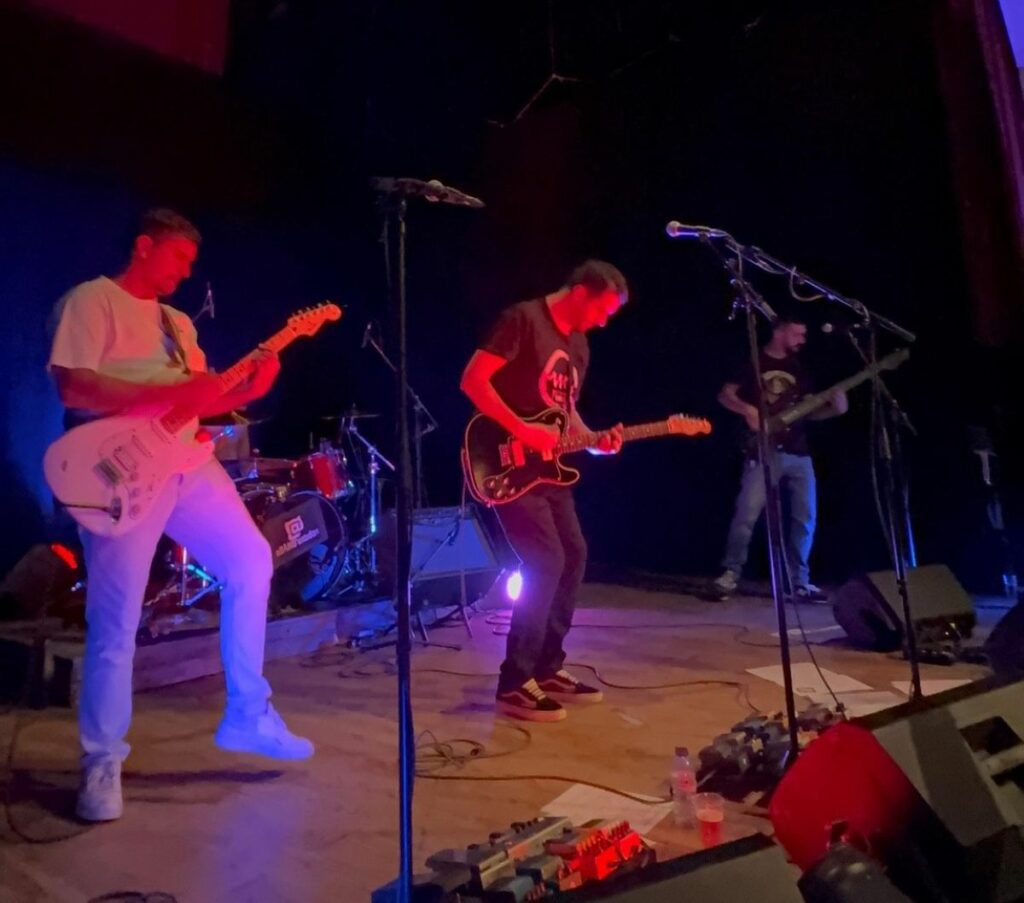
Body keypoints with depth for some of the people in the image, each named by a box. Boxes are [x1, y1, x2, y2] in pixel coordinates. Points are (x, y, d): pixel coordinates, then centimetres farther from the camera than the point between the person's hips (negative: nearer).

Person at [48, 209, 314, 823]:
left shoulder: (177, 323, 22)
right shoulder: (91, 301, -2)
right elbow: (73, 386, -15)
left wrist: (248, 390, -1)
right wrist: (170, 396, -22)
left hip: (186, 462, 8)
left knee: (251, 562, 3)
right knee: (116, 620, -4)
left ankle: (247, 714, 15)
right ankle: (102, 763, 14)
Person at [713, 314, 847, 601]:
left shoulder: (798, 368, 19)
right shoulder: (753, 362, 3)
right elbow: (725, 395, -3)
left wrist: (834, 408, 1)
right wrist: (748, 410, -20)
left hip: (799, 453, 6)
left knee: (806, 517, 4)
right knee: (747, 513, -14)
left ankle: (799, 581, 13)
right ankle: (731, 573, -3)